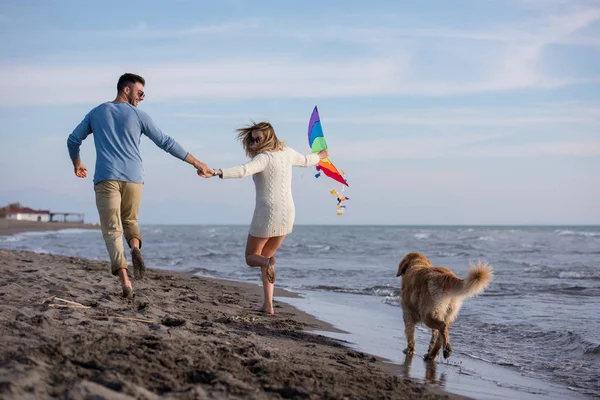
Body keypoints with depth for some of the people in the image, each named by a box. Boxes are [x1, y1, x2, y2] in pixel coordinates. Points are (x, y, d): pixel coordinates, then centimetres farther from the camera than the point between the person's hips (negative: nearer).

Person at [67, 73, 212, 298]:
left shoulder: (96, 113, 14)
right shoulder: (138, 115, 8)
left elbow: (73, 140, 17)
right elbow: (166, 143, 6)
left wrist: (77, 164, 36)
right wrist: (196, 163, 11)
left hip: (106, 178, 0)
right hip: (133, 178, 0)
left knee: (112, 230, -3)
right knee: (130, 220, 21)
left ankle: (124, 280, -21)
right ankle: (135, 248, -13)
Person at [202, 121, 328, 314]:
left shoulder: (264, 158, -15)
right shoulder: (287, 152, 7)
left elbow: (243, 170, -34)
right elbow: (306, 161, 28)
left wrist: (215, 172, -45)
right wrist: (320, 156, 50)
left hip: (267, 214, -7)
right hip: (287, 214, 7)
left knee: (251, 257, 13)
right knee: (265, 257, 21)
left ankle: (268, 262, -24)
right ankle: (268, 304, 10)